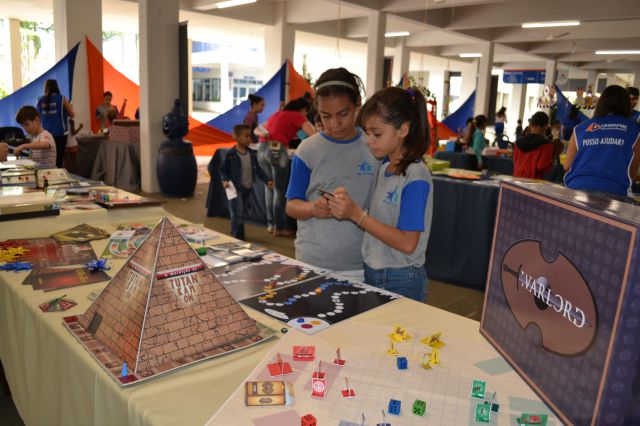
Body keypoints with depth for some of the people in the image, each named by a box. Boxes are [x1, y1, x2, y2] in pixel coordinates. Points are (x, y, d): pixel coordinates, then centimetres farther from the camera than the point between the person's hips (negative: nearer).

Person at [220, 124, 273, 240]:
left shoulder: (251, 154, 5)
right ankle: (238, 238, 2)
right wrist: (225, 180, -18)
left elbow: (257, 169, 10)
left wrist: (267, 180, 2)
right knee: (238, 215, -7)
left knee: (242, 212, 17)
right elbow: (223, 169, -2)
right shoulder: (231, 154, -10)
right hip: (235, 189, -6)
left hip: (248, 189, 6)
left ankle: (235, 233, 33)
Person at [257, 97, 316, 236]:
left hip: (262, 149, 7)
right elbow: (314, 135, -5)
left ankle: (271, 224, 20)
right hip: (276, 150, -7)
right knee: (280, 190, 1)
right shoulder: (298, 116, 5)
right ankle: (279, 227, 6)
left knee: (270, 187, 15)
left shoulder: (277, 114, 26)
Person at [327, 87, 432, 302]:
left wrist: (355, 214, -22)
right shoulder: (383, 167, 3)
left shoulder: (416, 177, -18)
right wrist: (347, 203, -8)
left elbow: (407, 243, -21)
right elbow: (378, 219, 7)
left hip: (401, 281, -6)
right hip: (372, 274, 7)